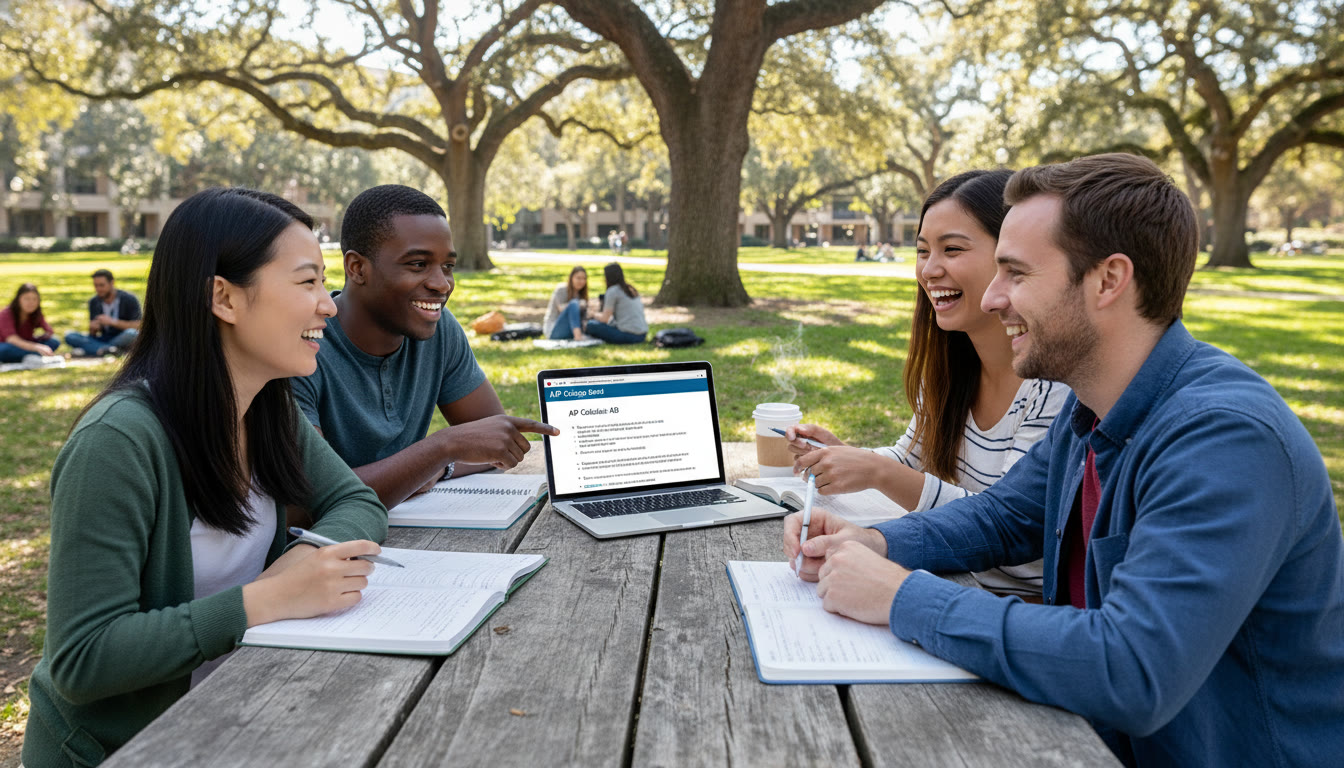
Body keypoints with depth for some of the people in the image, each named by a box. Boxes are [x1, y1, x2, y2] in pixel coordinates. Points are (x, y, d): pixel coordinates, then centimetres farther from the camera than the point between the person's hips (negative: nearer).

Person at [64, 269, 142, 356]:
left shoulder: (129, 299, -7)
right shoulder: (94, 302, 7)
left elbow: (137, 326, -16)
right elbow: (93, 334, 11)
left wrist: (113, 322, -22)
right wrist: (92, 328, -13)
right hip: (103, 340, 5)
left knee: (130, 333, -39)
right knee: (70, 336, -14)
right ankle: (108, 349, -30)